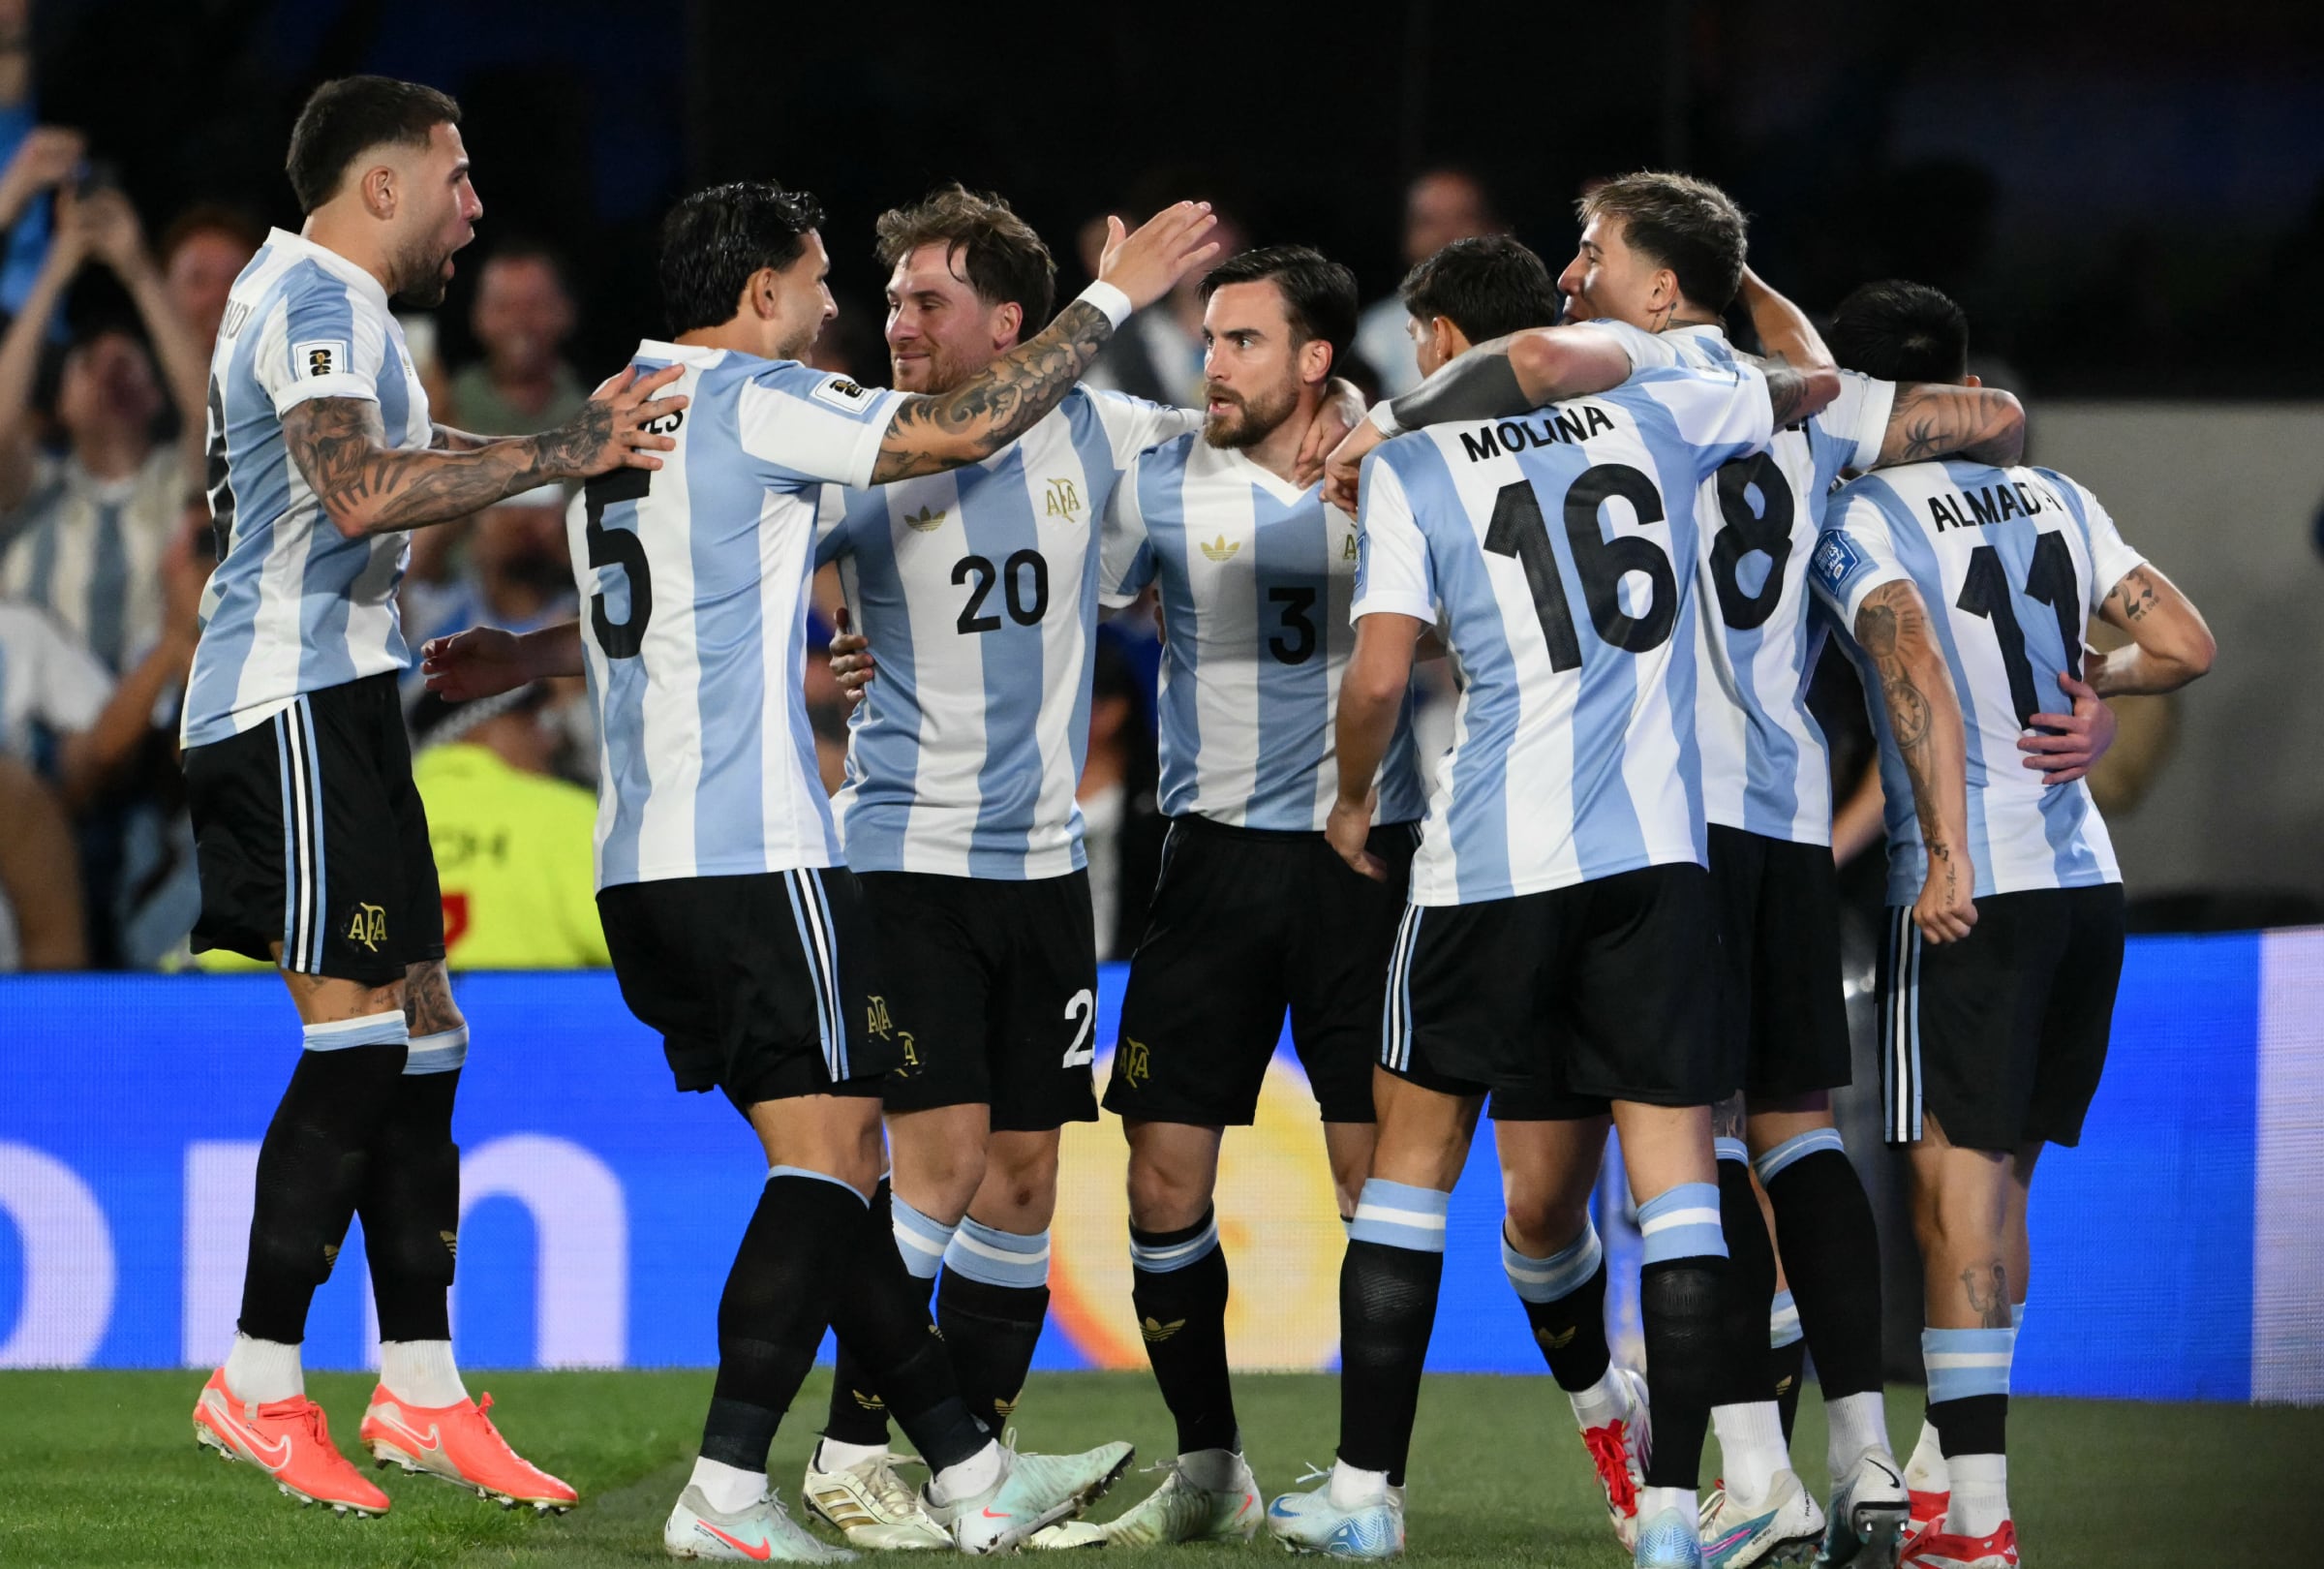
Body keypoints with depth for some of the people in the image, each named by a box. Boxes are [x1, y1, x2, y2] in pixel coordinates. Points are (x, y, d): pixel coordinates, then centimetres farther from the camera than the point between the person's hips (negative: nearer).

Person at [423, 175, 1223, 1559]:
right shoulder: (754, 402, -9)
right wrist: (1113, 297, -6)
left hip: (642, 865, 10)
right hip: (755, 857, -10)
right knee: (830, 1152, -8)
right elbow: (960, 429, -15)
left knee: (826, 1159, 12)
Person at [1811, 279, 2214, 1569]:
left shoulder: (1860, 520, -5)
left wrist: (1947, 852, -24)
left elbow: (1919, 673, -20)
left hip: (1971, 892, -6)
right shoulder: (2055, 502, 14)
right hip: (2090, 878, 6)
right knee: (1998, 1178, 16)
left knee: (1959, 1181, -6)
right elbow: (2185, 645, 10)